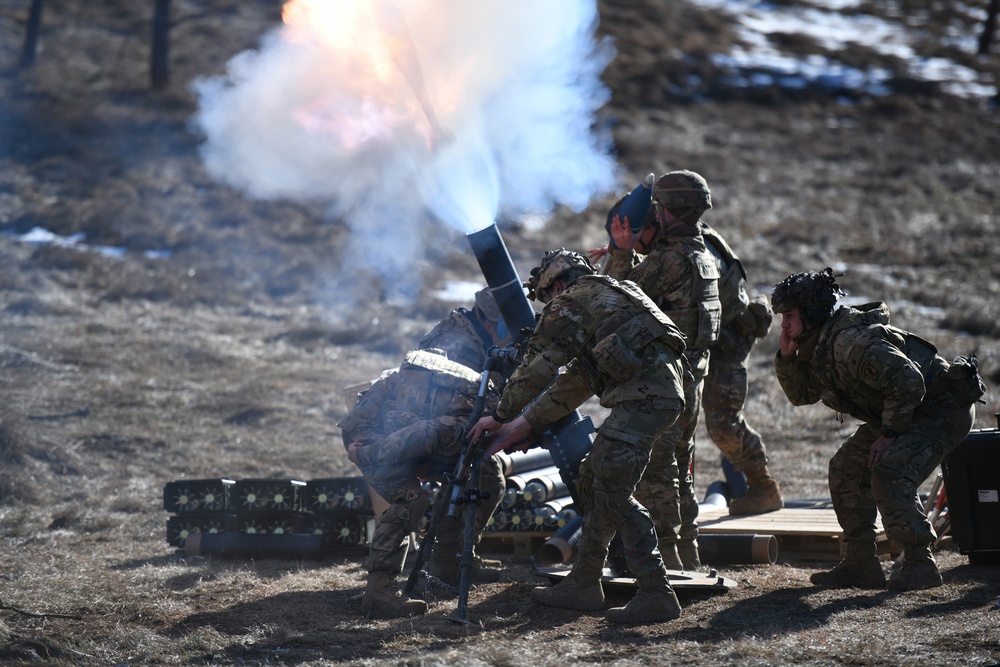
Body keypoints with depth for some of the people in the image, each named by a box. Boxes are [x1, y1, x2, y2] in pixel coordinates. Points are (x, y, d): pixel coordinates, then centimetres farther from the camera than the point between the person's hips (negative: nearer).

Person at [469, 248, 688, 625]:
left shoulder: (571, 302, 4)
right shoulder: (603, 299, 32)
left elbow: (537, 367, 2)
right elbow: (574, 384, 33)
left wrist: (502, 416, 15)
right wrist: (523, 424, 31)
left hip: (643, 393, -10)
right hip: (664, 390, 10)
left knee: (612, 490, -11)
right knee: (592, 480, 17)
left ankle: (657, 595, -15)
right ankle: (583, 586, 22)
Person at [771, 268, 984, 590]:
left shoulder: (854, 342, -29)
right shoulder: (818, 348, 3)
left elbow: (908, 383, -33)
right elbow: (802, 394, 14)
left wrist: (889, 434, -24)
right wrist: (787, 357, -4)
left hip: (942, 409, -11)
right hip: (897, 415, 11)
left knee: (889, 472, -27)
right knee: (846, 468, 7)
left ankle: (920, 564, -20)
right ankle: (861, 562, 9)